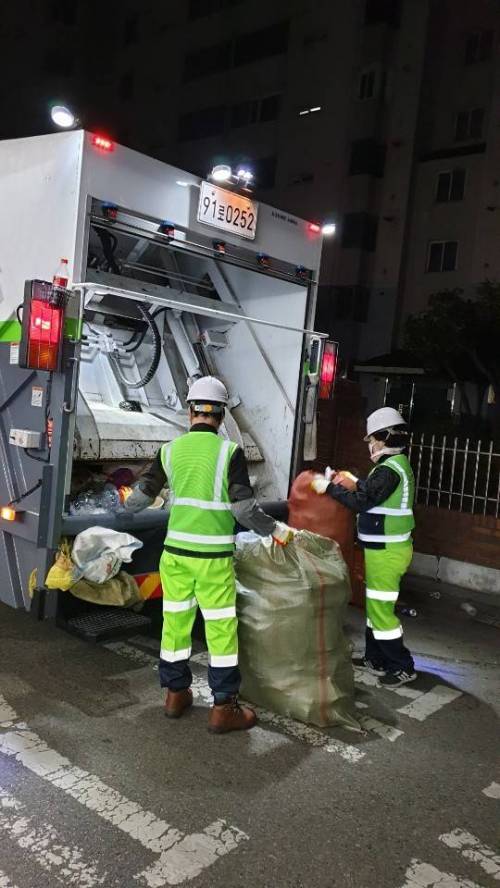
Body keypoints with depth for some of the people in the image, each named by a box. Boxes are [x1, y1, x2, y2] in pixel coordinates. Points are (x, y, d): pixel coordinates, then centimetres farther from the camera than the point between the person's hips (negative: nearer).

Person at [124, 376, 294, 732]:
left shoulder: (171, 450, 2)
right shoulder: (229, 451, -10)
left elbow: (140, 497, 8)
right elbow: (245, 508, -14)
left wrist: (128, 505, 30)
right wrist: (276, 529, 2)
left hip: (176, 550, 4)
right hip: (213, 555, -4)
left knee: (175, 621, 15)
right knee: (221, 628, 5)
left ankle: (176, 694, 29)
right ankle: (224, 708, 13)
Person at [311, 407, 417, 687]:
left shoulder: (390, 469, -21)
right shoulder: (399, 465, 11)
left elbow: (361, 502, -22)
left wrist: (329, 487, -14)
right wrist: (355, 483, 18)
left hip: (386, 550, -10)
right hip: (387, 547, 10)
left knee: (381, 608, -2)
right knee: (375, 604, 18)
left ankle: (403, 667, 8)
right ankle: (376, 659, 29)